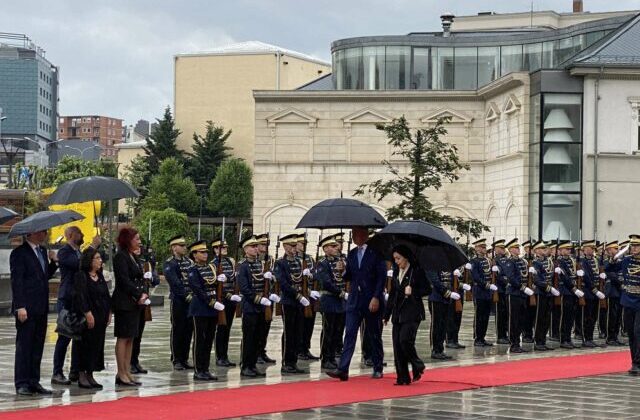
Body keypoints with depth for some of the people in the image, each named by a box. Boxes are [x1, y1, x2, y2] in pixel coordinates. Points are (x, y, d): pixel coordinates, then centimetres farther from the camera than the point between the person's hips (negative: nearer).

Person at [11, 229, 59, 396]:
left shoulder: (42, 251, 14)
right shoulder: (19, 253, -9)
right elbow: (16, 281, -13)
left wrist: (53, 262, 3)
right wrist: (20, 307, -18)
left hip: (41, 308, 7)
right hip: (27, 308, -7)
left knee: (37, 346, 10)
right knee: (24, 346, -2)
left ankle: (34, 381, 15)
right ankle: (22, 384, 3)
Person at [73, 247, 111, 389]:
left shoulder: (100, 276, 16)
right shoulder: (81, 276, -9)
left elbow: (106, 295, 19)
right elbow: (80, 296, -16)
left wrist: (109, 312, 12)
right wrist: (87, 313, -21)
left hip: (101, 317, 8)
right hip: (88, 317, -8)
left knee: (97, 345, 8)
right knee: (86, 344, -5)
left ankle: (90, 375, 14)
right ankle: (81, 376, 1)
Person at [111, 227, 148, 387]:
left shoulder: (133, 257, 17)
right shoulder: (120, 257, -11)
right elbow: (125, 281, -17)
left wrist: (143, 294, 0)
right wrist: (139, 295, -14)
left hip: (135, 303, 9)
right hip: (124, 303, -9)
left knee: (130, 338, 9)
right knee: (123, 338, -6)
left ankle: (127, 372, 13)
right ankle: (121, 375, -3)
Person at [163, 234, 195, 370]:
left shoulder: (189, 262, 14)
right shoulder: (169, 264, -6)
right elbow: (175, 283, -15)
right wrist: (186, 295, -18)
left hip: (191, 300, 6)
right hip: (178, 301, -6)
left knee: (188, 330, 8)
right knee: (177, 331, -1)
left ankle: (184, 359, 15)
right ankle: (176, 360, 5)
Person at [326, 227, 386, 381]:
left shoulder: (376, 252, -5)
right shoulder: (352, 254, 12)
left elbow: (382, 277, -9)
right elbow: (348, 277, 15)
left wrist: (376, 298, -17)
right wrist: (342, 272, -7)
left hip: (372, 301, -4)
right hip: (354, 300, 4)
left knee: (374, 336, 6)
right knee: (349, 334, -6)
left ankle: (378, 369, 18)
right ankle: (343, 369, -13)